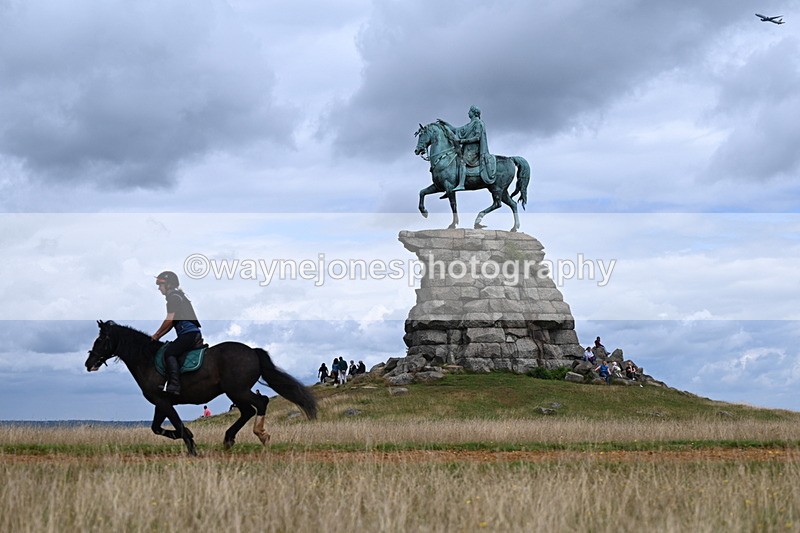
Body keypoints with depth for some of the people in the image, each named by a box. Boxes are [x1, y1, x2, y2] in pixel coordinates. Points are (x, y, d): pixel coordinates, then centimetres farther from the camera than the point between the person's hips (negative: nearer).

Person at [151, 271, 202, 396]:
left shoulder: (173, 297, -4)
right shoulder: (179, 296, 27)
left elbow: (169, 320, -11)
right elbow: (171, 323, 28)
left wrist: (156, 335, 1)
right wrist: (158, 336, 23)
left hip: (189, 333, -11)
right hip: (195, 334, 11)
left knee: (169, 353, -20)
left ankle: (174, 386, -33)